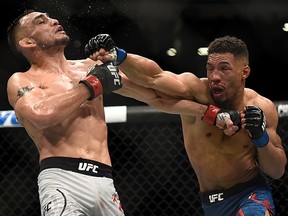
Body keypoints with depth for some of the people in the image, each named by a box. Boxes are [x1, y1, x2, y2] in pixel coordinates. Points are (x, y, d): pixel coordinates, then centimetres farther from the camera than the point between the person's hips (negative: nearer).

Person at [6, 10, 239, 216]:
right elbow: (41, 115, -17)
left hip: (104, 183, 6)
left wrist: (211, 113, 18)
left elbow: (156, 94, 23)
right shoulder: (22, 81, 6)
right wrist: (91, 86, -4)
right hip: (61, 179, -6)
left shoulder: (92, 67, 21)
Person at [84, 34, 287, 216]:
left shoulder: (262, 108, -8)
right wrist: (118, 56, -51)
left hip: (252, 194, -1)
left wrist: (262, 137, -20)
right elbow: (154, 77, -33)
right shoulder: (197, 91, -13)